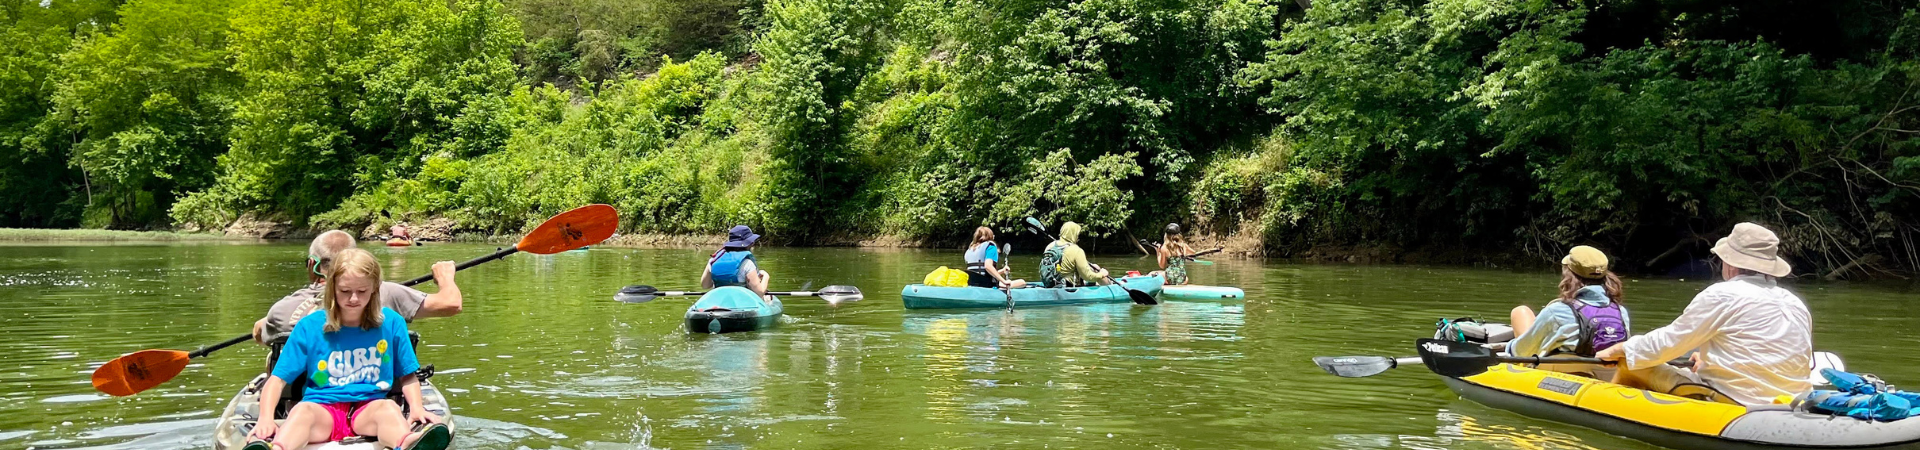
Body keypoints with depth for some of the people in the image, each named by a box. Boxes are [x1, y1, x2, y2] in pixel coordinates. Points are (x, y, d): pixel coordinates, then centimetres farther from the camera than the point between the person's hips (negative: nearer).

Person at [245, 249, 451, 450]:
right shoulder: (310, 326, 4)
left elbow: (407, 375, 13)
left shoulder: (391, 323, 7)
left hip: (370, 408, 0)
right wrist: (266, 418, -16)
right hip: (322, 409, 0)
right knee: (302, 410, -34)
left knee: (388, 407, -34)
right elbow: (277, 379, 2)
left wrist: (416, 406, -8)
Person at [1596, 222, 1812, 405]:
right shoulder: (1797, 304, 10)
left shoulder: (1722, 295, -11)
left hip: (1733, 403, -8)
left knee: (1632, 369, 5)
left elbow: (1668, 341, -6)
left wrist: (1619, 350, 9)